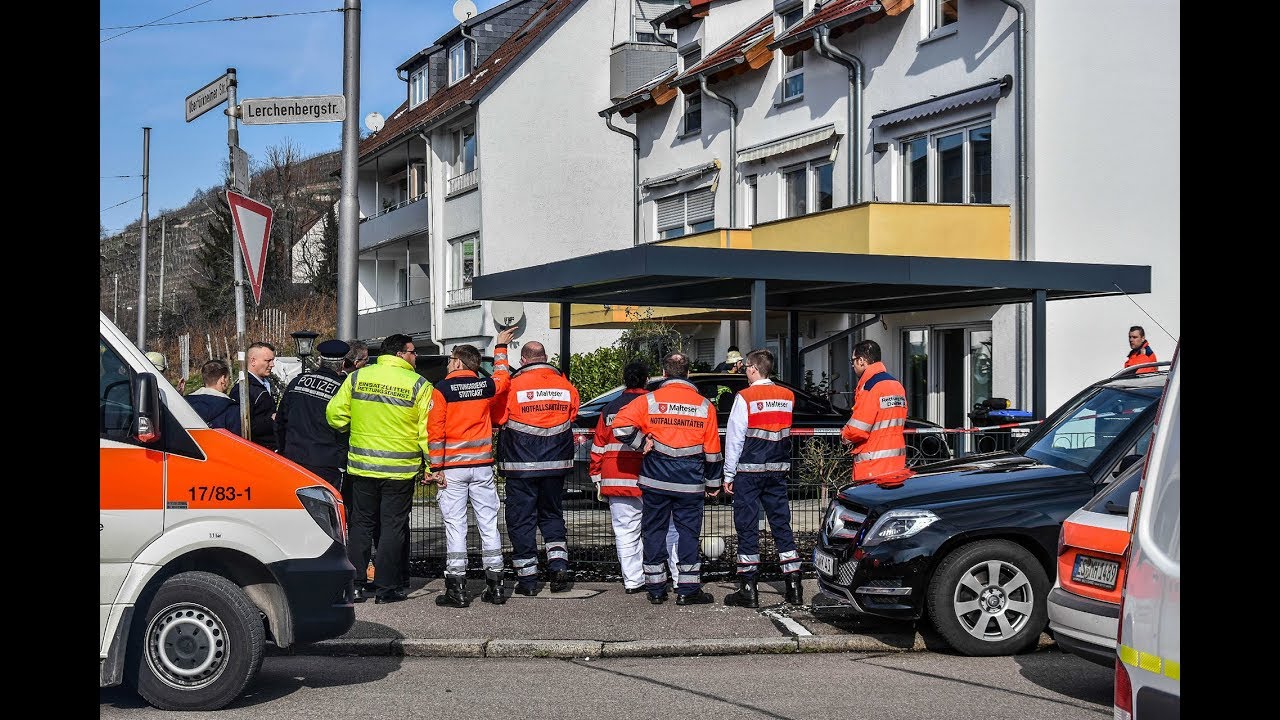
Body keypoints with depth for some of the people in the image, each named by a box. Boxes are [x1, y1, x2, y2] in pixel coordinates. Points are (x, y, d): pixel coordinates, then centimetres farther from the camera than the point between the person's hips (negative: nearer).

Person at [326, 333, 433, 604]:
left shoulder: (357, 378, 0)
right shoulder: (419, 385, -8)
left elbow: (335, 415, 2)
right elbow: (427, 431, -9)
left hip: (362, 466, 3)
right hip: (400, 470, -3)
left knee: (361, 524, 13)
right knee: (393, 526, 6)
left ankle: (354, 584, 13)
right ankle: (386, 587, 9)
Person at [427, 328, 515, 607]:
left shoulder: (442, 389, -6)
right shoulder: (486, 386, 4)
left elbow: (435, 430, -9)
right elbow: (503, 377, 29)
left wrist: (437, 467, -6)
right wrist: (500, 347, 41)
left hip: (453, 468, -3)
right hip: (482, 466, 3)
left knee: (455, 526, -1)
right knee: (489, 524, 7)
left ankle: (457, 587, -1)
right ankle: (495, 586, 10)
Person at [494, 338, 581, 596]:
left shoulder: (514, 386, -11)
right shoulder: (566, 386, 2)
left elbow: (498, 418, -1)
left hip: (521, 465, -4)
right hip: (556, 463, 4)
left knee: (521, 519, 4)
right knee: (552, 515, 19)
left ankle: (527, 578, 4)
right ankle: (558, 564, 2)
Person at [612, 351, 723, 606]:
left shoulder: (649, 401, -3)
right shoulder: (705, 406, 2)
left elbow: (621, 426, -13)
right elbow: (712, 451, 6)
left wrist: (642, 442, 0)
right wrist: (713, 483, 15)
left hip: (655, 481, 0)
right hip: (690, 484, 0)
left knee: (654, 532, 9)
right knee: (689, 532, 6)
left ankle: (655, 589, 12)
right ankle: (688, 589, 4)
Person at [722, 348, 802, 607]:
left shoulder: (745, 397, -10)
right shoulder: (788, 396, 6)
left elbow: (734, 438, -8)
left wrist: (729, 474, -4)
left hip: (749, 471, -5)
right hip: (778, 470, 5)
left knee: (747, 527, 0)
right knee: (782, 525, 9)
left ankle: (748, 589, 0)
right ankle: (794, 587, 8)